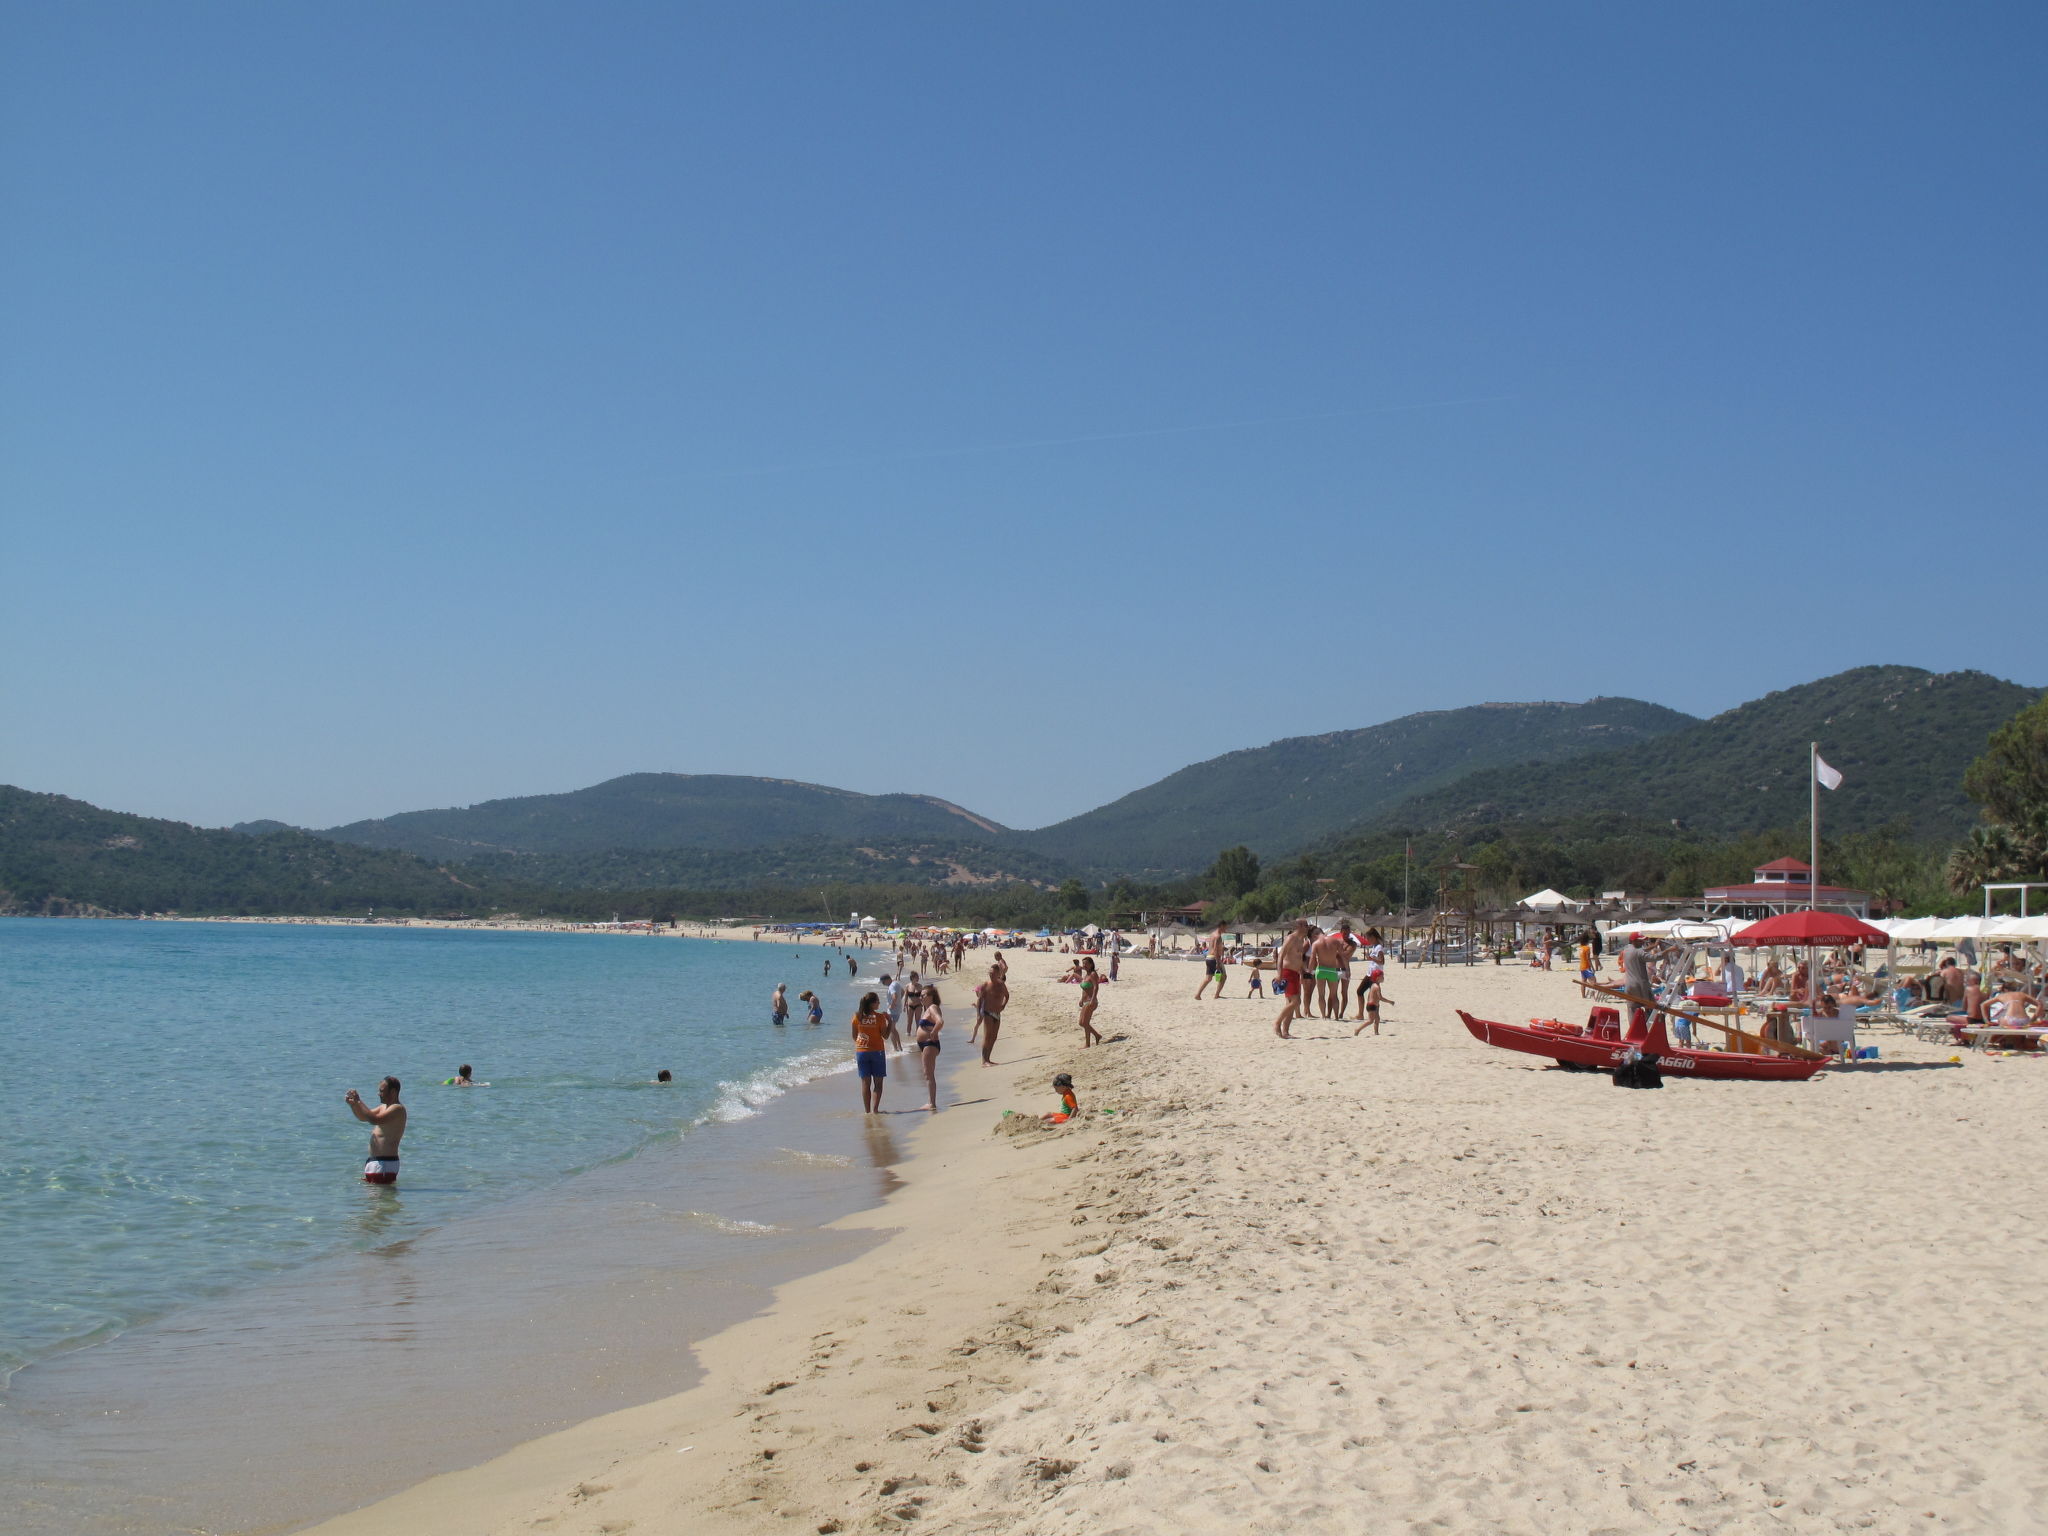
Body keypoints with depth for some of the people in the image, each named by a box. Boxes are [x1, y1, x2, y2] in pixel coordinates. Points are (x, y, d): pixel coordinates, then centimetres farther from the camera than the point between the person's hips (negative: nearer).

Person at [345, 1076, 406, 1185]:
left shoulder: (397, 1109, -15)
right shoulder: (384, 1107, 17)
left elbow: (374, 1119, -28)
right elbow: (363, 1117, 27)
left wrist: (358, 1101, -22)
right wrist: (352, 1104, 7)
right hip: (374, 1161, 11)